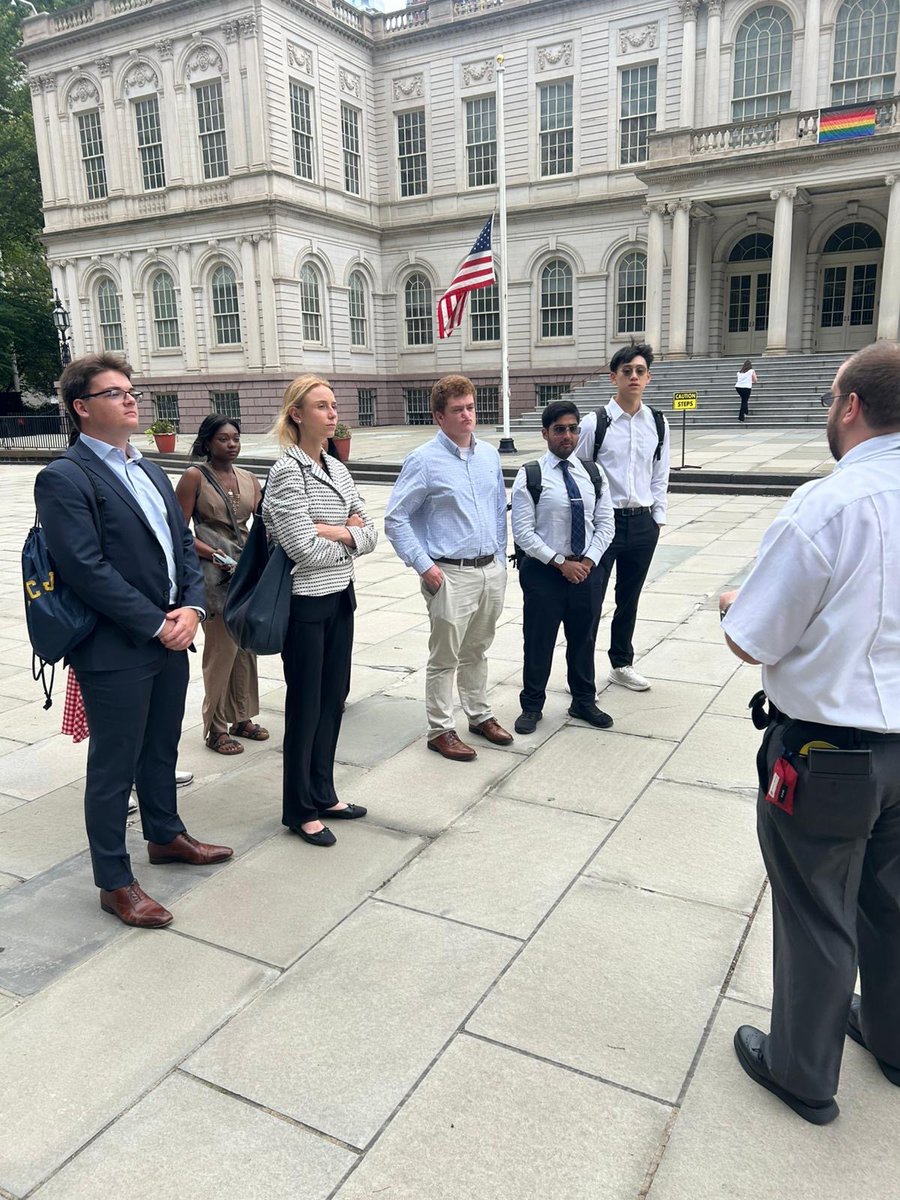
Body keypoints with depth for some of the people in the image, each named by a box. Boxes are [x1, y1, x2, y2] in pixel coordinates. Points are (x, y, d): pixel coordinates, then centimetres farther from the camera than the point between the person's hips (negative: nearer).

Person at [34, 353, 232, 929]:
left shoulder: (150, 471, 14)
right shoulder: (64, 479, -12)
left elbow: (184, 544, 11)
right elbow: (88, 570, -20)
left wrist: (192, 608, -5)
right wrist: (157, 625, -17)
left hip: (172, 639, 8)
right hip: (115, 651, -7)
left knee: (161, 751, 23)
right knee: (113, 768, 6)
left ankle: (165, 836, 43)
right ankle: (115, 882, 22)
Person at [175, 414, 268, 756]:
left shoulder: (249, 480, 11)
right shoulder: (195, 477, -4)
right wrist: (212, 553, -17)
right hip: (214, 573, -6)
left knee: (246, 645, 11)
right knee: (222, 648, -2)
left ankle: (242, 718, 26)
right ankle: (215, 727, 12)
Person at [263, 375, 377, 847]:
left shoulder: (337, 469, 8)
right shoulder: (287, 472, -15)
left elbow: (370, 533, 3)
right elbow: (304, 550, -22)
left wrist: (333, 532, -15)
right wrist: (350, 535, -6)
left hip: (340, 597, 8)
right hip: (304, 601, -7)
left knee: (333, 696, 15)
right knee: (305, 704, 4)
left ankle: (322, 794, 31)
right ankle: (299, 809, 21)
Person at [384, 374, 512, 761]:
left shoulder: (489, 455, 7)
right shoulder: (424, 461, -10)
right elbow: (395, 519, -10)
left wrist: (500, 561, 13)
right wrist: (424, 566, -13)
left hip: (491, 571, 6)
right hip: (450, 575, -5)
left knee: (476, 651, 20)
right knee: (445, 658, 5)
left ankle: (480, 715, 36)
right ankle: (440, 731, 19)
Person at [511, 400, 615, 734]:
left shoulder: (593, 474, 4)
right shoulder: (530, 477, -9)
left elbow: (605, 523, 4)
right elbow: (523, 533, -12)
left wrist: (589, 561, -9)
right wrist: (561, 563, -15)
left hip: (587, 570, 4)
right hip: (543, 572, -4)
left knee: (583, 639, 16)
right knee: (539, 642, 6)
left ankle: (584, 701, 34)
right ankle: (531, 706, 24)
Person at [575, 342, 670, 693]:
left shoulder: (658, 424, 4)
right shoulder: (594, 423, -8)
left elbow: (660, 477, 11)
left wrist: (658, 518, 7)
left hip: (643, 523, 4)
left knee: (629, 598, 16)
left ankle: (621, 665, 33)